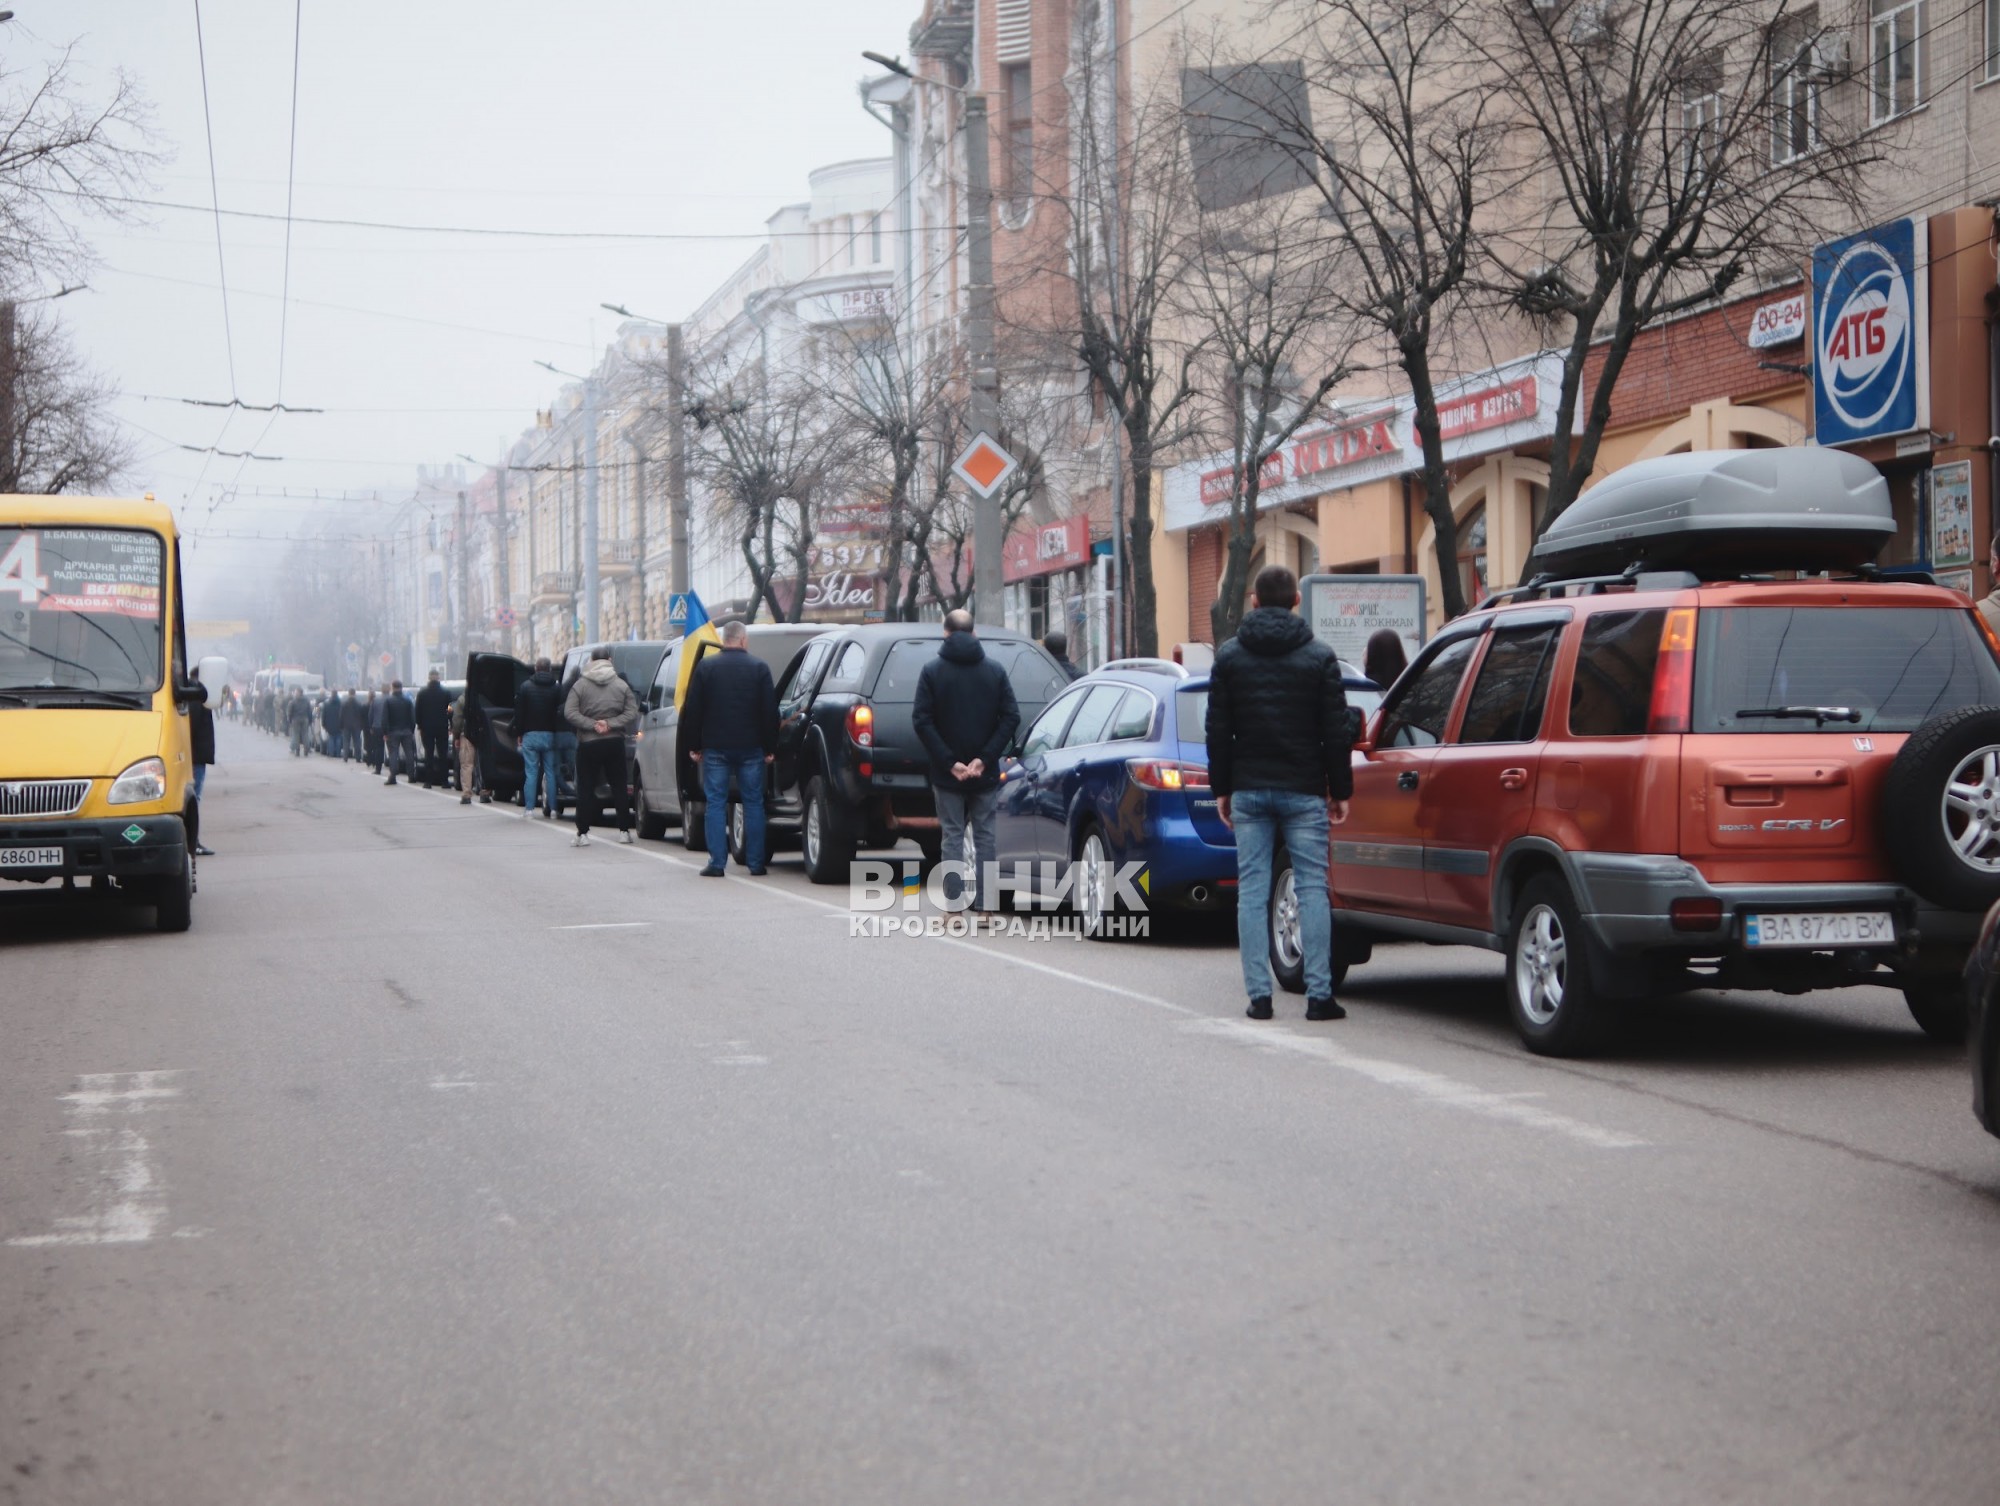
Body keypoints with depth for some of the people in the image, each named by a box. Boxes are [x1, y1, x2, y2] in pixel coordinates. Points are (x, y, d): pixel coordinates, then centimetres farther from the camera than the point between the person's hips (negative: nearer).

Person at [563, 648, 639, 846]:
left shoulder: (580, 685, -3)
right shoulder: (622, 685, 2)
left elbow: (569, 713, -11)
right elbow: (632, 713, -6)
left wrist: (592, 725, -13)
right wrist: (610, 724, -10)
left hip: (588, 743, -1)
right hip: (615, 743, 2)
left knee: (585, 789, 3)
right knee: (620, 787, 9)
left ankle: (582, 833, -2)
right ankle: (624, 831, 9)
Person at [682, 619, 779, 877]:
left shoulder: (705, 667, 1)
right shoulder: (759, 667, -1)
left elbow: (692, 710, 2)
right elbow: (769, 711, -1)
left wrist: (693, 746, 8)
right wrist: (770, 748, 5)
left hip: (715, 748, 0)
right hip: (750, 749, 0)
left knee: (716, 803, 3)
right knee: (753, 803, 6)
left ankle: (717, 863, -2)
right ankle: (755, 864, 6)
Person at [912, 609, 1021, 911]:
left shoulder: (932, 672, -3)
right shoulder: (994, 671, 2)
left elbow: (922, 721, -11)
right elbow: (1011, 717, -5)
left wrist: (949, 762, -11)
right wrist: (985, 758, -8)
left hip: (947, 774, -1)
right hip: (986, 773, 1)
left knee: (953, 836, 3)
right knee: (984, 836, 7)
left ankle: (953, 907, 0)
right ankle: (984, 906, 6)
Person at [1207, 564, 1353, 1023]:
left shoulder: (1229, 657, 4)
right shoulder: (1319, 657, -1)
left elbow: (1218, 731, 5)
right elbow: (1335, 732, -1)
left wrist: (1222, 789, 11)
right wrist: (1340, 790, 5)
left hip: (1249, 791, 2)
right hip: (1304, 791, -1)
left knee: (1252, 891, 3)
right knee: (1312, 889, 1)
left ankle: (1259, 995, 0)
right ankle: (1319, 994, -3)